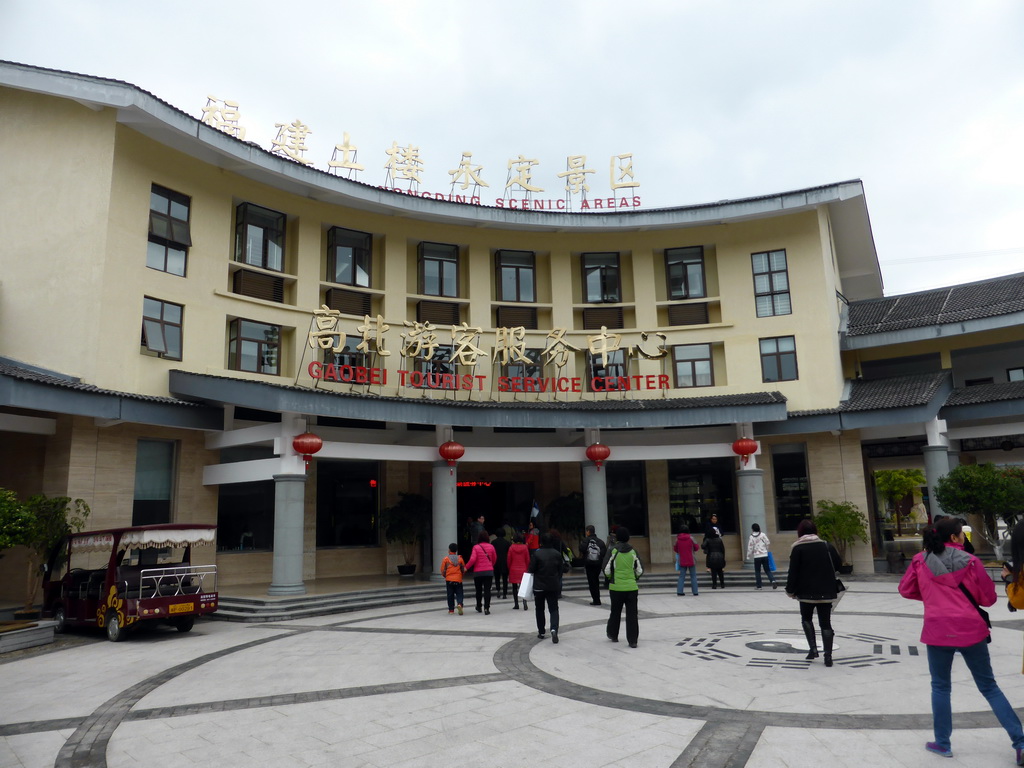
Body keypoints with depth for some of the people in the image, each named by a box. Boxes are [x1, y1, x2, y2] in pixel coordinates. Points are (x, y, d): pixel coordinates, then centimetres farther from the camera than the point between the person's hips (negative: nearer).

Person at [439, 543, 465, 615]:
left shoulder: (446, 559, -4)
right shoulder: (460, 559, 1)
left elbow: (443, 571, -2)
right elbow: (464, 570, 6)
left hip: (449, 580, -1)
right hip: (458, 579, 1)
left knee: (450, 595, 9)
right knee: (459, 593, 7)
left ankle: (451, 610, 12)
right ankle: (459, 604, -19)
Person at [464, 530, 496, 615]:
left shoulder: (476, 547, -9)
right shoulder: (491, 546, -1)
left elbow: (473, 559, -16)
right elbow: (494, 558, 9)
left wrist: (466, 567, -4)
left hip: (478, 572, -1)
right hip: (489, 571, 1)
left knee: (478, 590, 16)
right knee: (487, 590, 0)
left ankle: (478, 607, 28)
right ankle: (486, 608, -8)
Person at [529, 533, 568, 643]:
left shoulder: (536, 553, -12)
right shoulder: (557, 554, -3)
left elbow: (531, 569, -11)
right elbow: (561, 569, 3)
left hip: (539, 586, -1)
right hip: (553, 586, 2)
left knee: (539, 609, 14)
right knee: (554, 609, 5)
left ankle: (541, 632, 20)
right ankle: (554, 629, -17)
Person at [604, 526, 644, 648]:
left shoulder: (613, 551, -9)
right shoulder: (633, 551, -2)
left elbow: (607, 570, -8)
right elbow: (640, 571, 1)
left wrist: (610, 578, 12)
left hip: (616, 587, -1)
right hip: (632, 587, 1)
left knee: (615, 612, 17)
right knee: (632, 614, 5)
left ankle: (613, 635, 33)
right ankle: (633, 640, 3)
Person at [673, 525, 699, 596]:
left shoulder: (677, 539, -4)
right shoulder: (691, 538, -9)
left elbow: (675, 549, 5)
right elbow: (696, 548, -2)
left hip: (682, 561, 2)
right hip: (691, 561, -2)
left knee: (682, 576, 7)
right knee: (693, 576, 7)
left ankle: (679, 591, -1)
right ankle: (695, 592, 5)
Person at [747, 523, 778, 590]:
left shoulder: (751, 537, -4)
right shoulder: (763, 535, -2)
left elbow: (750, 548, -2)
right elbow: (768, 543, 0)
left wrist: (749, 556, 9)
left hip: (756, 557, -1)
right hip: (764, 555, 1)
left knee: (757, 571, 10)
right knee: (767, 570, 9)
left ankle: (758, 585, 11)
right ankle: (773, 581, -11)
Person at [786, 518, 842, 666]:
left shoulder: (797, 548, -8)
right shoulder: (827, 546, 2)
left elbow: (793, 572, -11)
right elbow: (838, 565, 8)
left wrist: (791, 590, -2)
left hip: (806, 593, -2)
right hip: (826, 593, 3)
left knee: (806, 619, 18)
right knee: (825, 623, 8)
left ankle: (813, 649, 7)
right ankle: (828, 656, 3)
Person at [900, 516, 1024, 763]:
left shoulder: (921, 560, 0)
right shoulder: (970, 561, -4)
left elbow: (905, 589, 9)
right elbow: (989, 597, 2)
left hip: (938, 631, 0)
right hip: (971, 629, 0)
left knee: (940, 687, 14)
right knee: (989, 687, 14)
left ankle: (942, 743, 19)